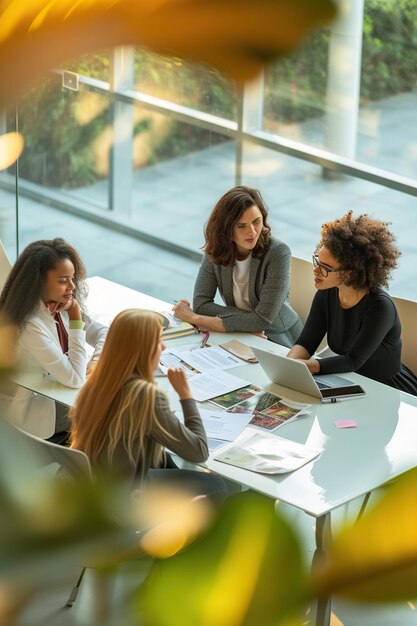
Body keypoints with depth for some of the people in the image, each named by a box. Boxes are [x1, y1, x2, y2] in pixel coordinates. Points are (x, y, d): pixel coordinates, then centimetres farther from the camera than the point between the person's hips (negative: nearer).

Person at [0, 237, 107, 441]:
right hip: (38, 411, -8)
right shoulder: (30, 325, -30)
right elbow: (75, 378, -30)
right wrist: (76, 321, -27)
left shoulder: (60, 305, -4)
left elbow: (103, 332, 3)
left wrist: (96, 362, -18)